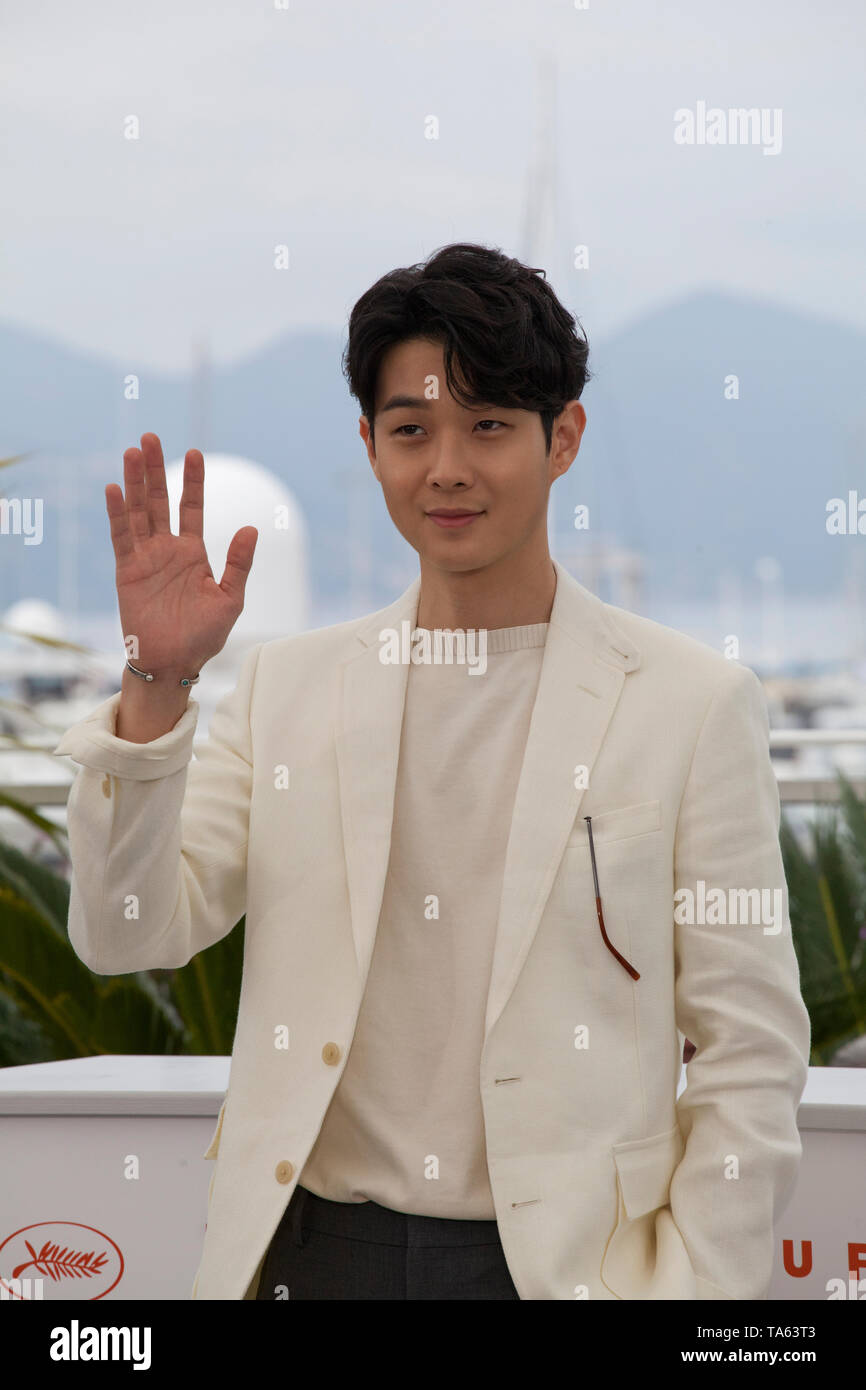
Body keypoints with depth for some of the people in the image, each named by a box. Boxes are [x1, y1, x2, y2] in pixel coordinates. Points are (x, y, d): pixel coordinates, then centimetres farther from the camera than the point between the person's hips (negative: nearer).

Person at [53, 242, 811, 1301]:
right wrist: (156, 684, -12)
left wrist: (695, 1287, -11)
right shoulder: (285, 685, 6)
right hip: (314, 1252, 3)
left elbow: (749, 1053, -3)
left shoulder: (694, 703, -3)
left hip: (571, 1261, -2)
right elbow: (129, 935, -1)